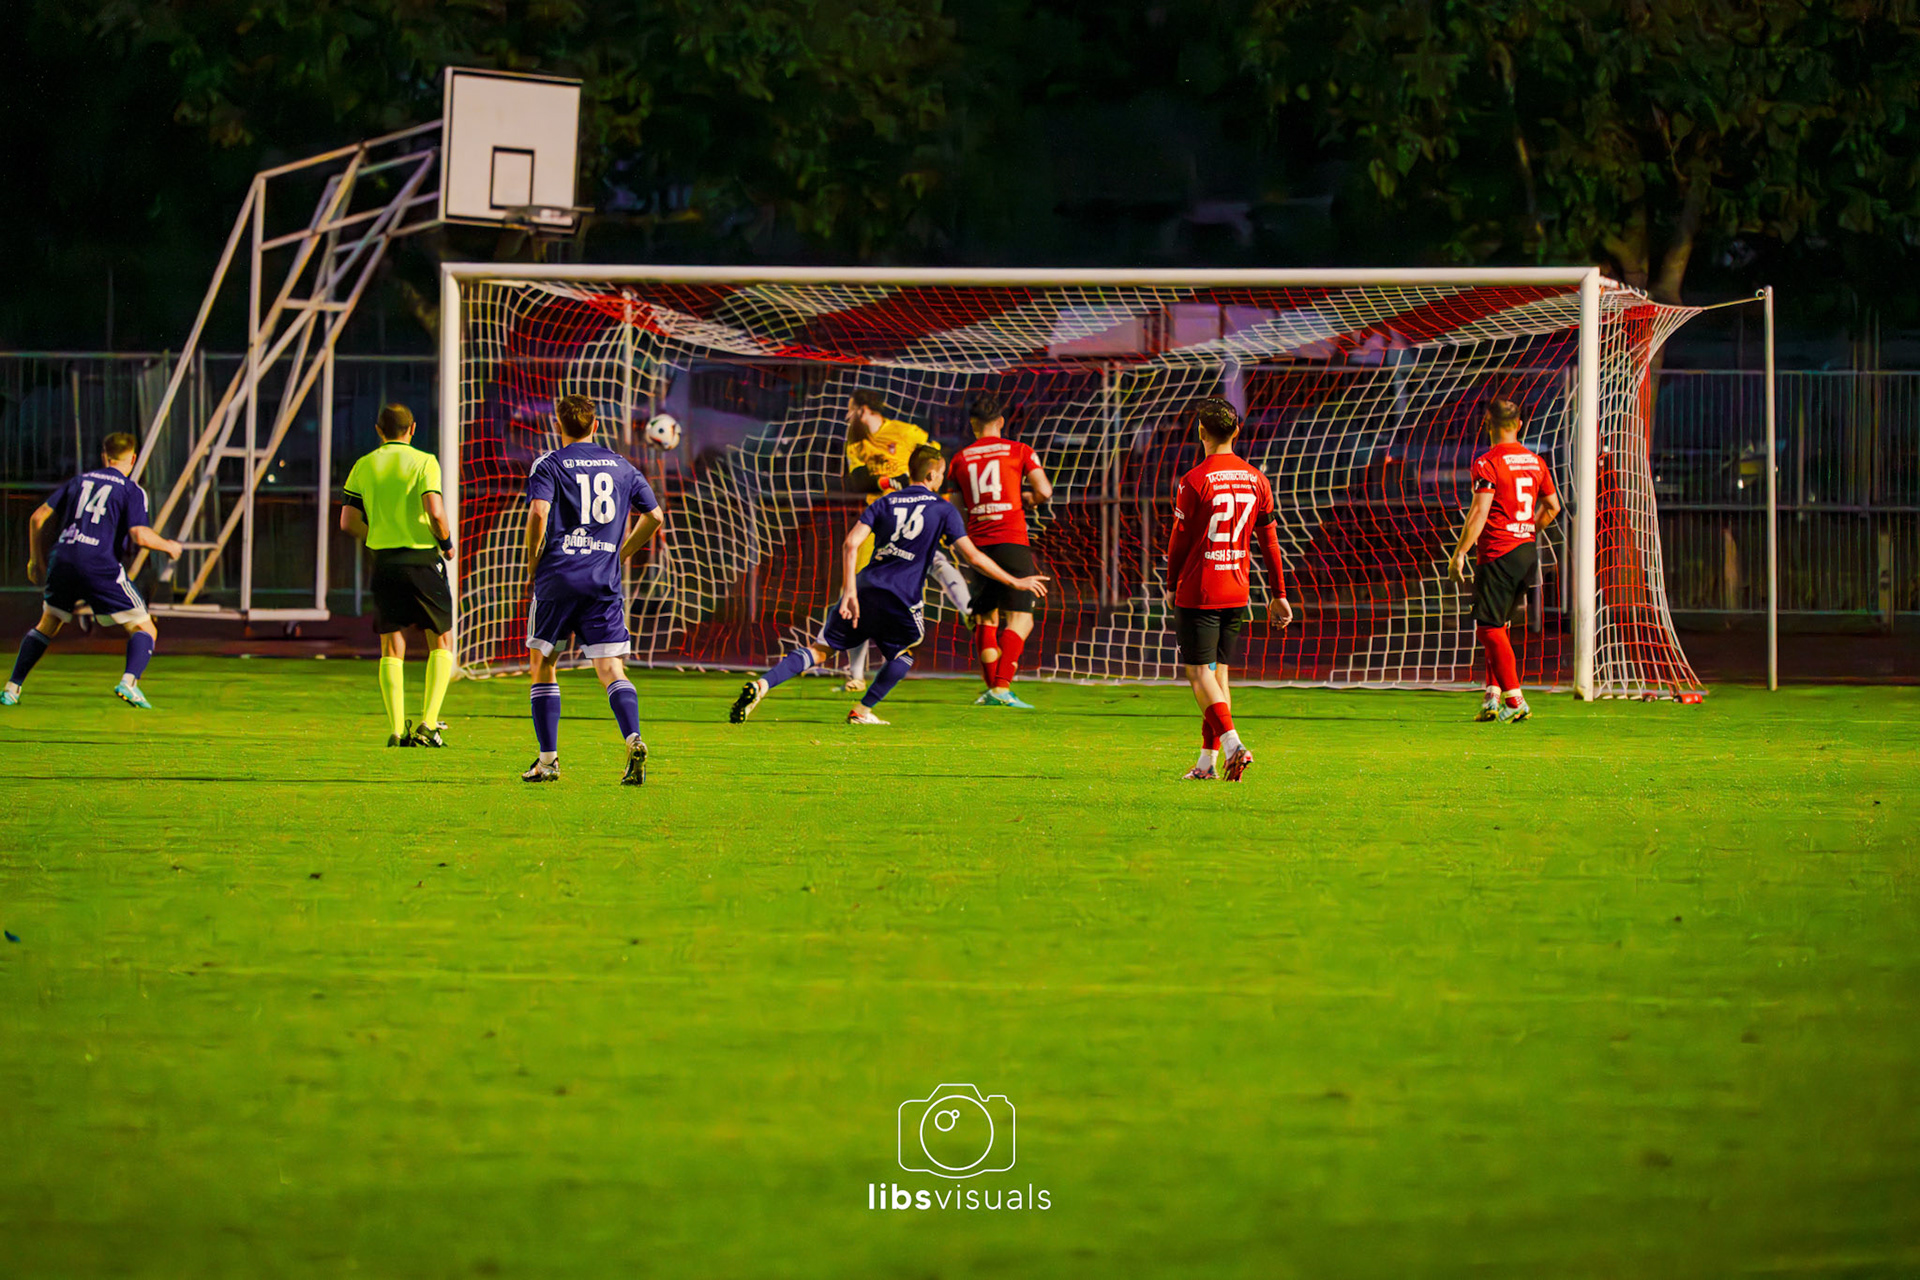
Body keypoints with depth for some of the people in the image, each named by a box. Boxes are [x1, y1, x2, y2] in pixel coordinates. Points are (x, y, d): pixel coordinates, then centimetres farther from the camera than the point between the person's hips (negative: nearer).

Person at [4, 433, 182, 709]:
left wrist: (36, 559, 27)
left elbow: (38, 518, 17)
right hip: (99, 564, -5)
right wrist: (167, 547, 9)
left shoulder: (79, 482, 20)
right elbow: (140, 535, -9)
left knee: (47, 625, 26)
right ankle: (129, 681, -24)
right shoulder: (132, 491, 5)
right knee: (145, 631, 2)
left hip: (62, 559, 5)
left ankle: (12, 688, 21)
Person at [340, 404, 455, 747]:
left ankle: (396, 728, -1)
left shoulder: (363, 467, 6)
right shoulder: (423, 462, -5)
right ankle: (427, 724, -3)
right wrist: (446, 542, 2)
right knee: (441, 642, 9)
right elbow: (434, 512, -16)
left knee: (391, 650, 8)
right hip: (423, 559, -3)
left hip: (384, 561, 3)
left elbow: (348, 522, 4)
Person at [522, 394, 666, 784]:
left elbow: (538, 514, -15)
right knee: (611, 669, -1)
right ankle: (633, 741, -26)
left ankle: (548, 759, 8)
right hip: (604, 582, 2)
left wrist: (532, 565, -3)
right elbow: (654, 516, 12)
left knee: (543, 665, 12)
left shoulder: (549, 465, 0)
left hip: (558, 577, -2)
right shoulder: (621, 466, 13)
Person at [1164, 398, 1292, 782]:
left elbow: (1179, 541, -6)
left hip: (1197, 591, -6)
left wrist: (1173, 587, 8)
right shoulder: (1256, 480, 5)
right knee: (1219, 673, 12)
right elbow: (1269, 541, 9)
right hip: (1237, 592, 6)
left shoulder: (1194, 481, -11)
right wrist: (1278, 595, 14)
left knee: (1199, 673, -3)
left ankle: (1232, 742, -22)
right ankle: (1207, 761, 13)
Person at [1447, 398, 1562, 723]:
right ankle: (1493, 698, 13)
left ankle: (1516, 701, -12)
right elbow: (1553, 506, 18)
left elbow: (1479, 511, -18)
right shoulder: (1535, 461, 10)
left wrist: (1459, 553, -14)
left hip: (1497, 554, -8)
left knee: (1489, 628, -5)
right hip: (1527, 550, 8)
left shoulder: (1488, 463, -12)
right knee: (1499, 626, 17)